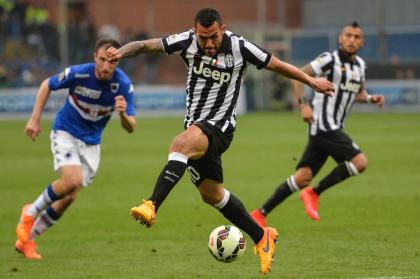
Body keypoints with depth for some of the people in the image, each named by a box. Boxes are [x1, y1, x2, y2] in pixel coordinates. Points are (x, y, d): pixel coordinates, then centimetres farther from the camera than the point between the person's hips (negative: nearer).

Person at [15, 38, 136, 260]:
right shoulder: (77, 74, -22)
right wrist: (35, 119, -7)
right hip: (65, 133, -3)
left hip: (91, 143, 3)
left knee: (69, 197, 0)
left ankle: (27, 239, 18)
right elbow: (47, 85, -3)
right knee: (72, 180, -28)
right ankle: (31, 212, -4)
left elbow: (130, 128, -17)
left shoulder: (123, 85, -18)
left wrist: (123, 113, -40)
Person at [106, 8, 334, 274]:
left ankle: (152, 206, -46)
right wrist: (121, 52, -28)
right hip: (196, 126, 6)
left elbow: (277, 65, 0)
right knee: (212, 194, 16)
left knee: (181, 144, -36)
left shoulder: (239, 47, -14)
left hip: (219, 126, -6)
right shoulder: (188, 41, -6)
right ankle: (262, 237, 32)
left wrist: (311, 81, 9)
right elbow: (146, 45, -7)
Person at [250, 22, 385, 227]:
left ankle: (261, 213, 8)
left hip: (335, 129, 8)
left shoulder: (360, 65, 15)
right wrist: (303, 105, -19)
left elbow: (358, 93, 29)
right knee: (360, 161, -18)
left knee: (303, 177, 3)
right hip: (323, 125, -8)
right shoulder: (330, 60, -9)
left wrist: (371, 99, 8)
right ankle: (313, 194, -6)